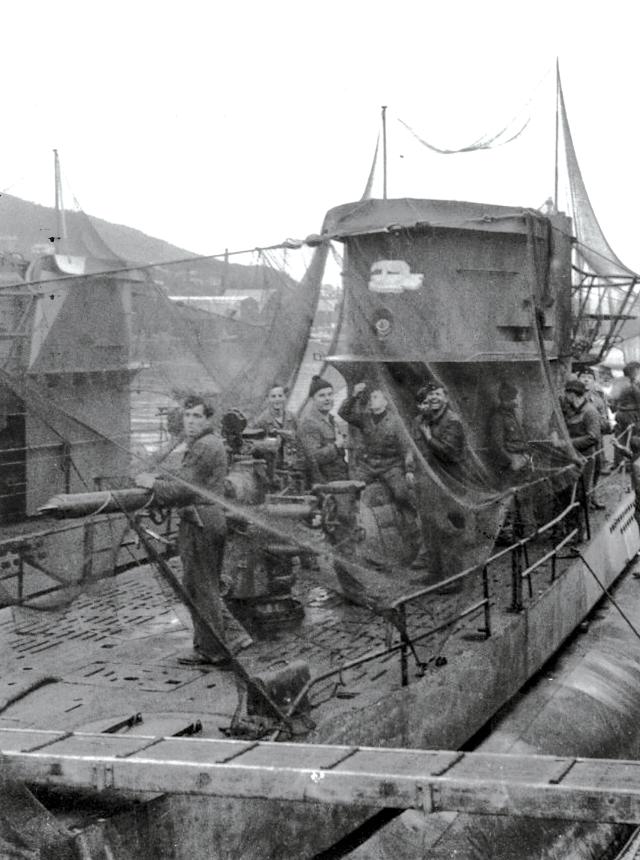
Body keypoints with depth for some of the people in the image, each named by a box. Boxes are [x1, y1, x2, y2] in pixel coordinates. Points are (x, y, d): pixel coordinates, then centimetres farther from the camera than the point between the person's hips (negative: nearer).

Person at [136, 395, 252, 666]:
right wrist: (160, 480, 16)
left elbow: (185, 490, -20)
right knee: (208, 587, 16)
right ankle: (233, 635, 15)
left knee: (200, 588, -2)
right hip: (214, 516, 11)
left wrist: (153, 484, -7)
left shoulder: (203, 446, -15)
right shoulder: (213, 443, 19)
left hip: (199, 520, -11)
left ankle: (210, 651, 4)